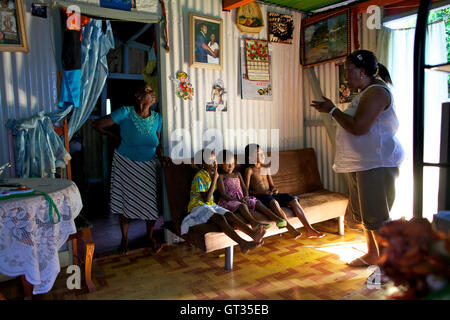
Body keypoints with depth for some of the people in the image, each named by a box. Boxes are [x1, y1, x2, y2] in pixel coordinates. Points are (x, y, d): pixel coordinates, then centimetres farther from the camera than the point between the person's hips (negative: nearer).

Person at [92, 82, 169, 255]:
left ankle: (150, 236, 28)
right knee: (125, 199, 8)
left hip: (148, 166, 3)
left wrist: (161, 155, -14)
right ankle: (124, 238, 28)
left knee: (150, 201, 5)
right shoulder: (126, 113, -17)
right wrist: (117, 138, -3)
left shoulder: (157, 117, -5)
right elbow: (97, 125, -12)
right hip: (125, 163, -2)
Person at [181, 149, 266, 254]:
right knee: (219, 217, -35)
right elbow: (206, 199, -19)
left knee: (229, 214, -23)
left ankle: (253, 234, -45)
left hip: (211, 206, 7)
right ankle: (242, 243, -50)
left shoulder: (212, 174, 15)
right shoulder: (199, 177, -11)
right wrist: (214, 179, -17)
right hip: (198, 207, -7)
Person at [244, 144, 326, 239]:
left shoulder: (266, 168, 18)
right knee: (274, 202, -39)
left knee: (293, 199, -18)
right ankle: (291, 229, -43)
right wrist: (262, 193, -18)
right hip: (260, 197, -6)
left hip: (271, 194, 6)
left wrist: (274, 189, -1)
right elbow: (246, 190, -7)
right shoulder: (249, 170, -1)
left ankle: (309, 229, -24)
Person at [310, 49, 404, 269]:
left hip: (377, 163, -11)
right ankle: (372, 255, 33)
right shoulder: (365, 93, 18)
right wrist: (331, 110, 14)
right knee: (364, 214, 18)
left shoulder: (377, 92, -15)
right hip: (362, 163, 11)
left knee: (376, 217, -5)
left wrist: (333, 110, -13)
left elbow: (359, 127, -24)